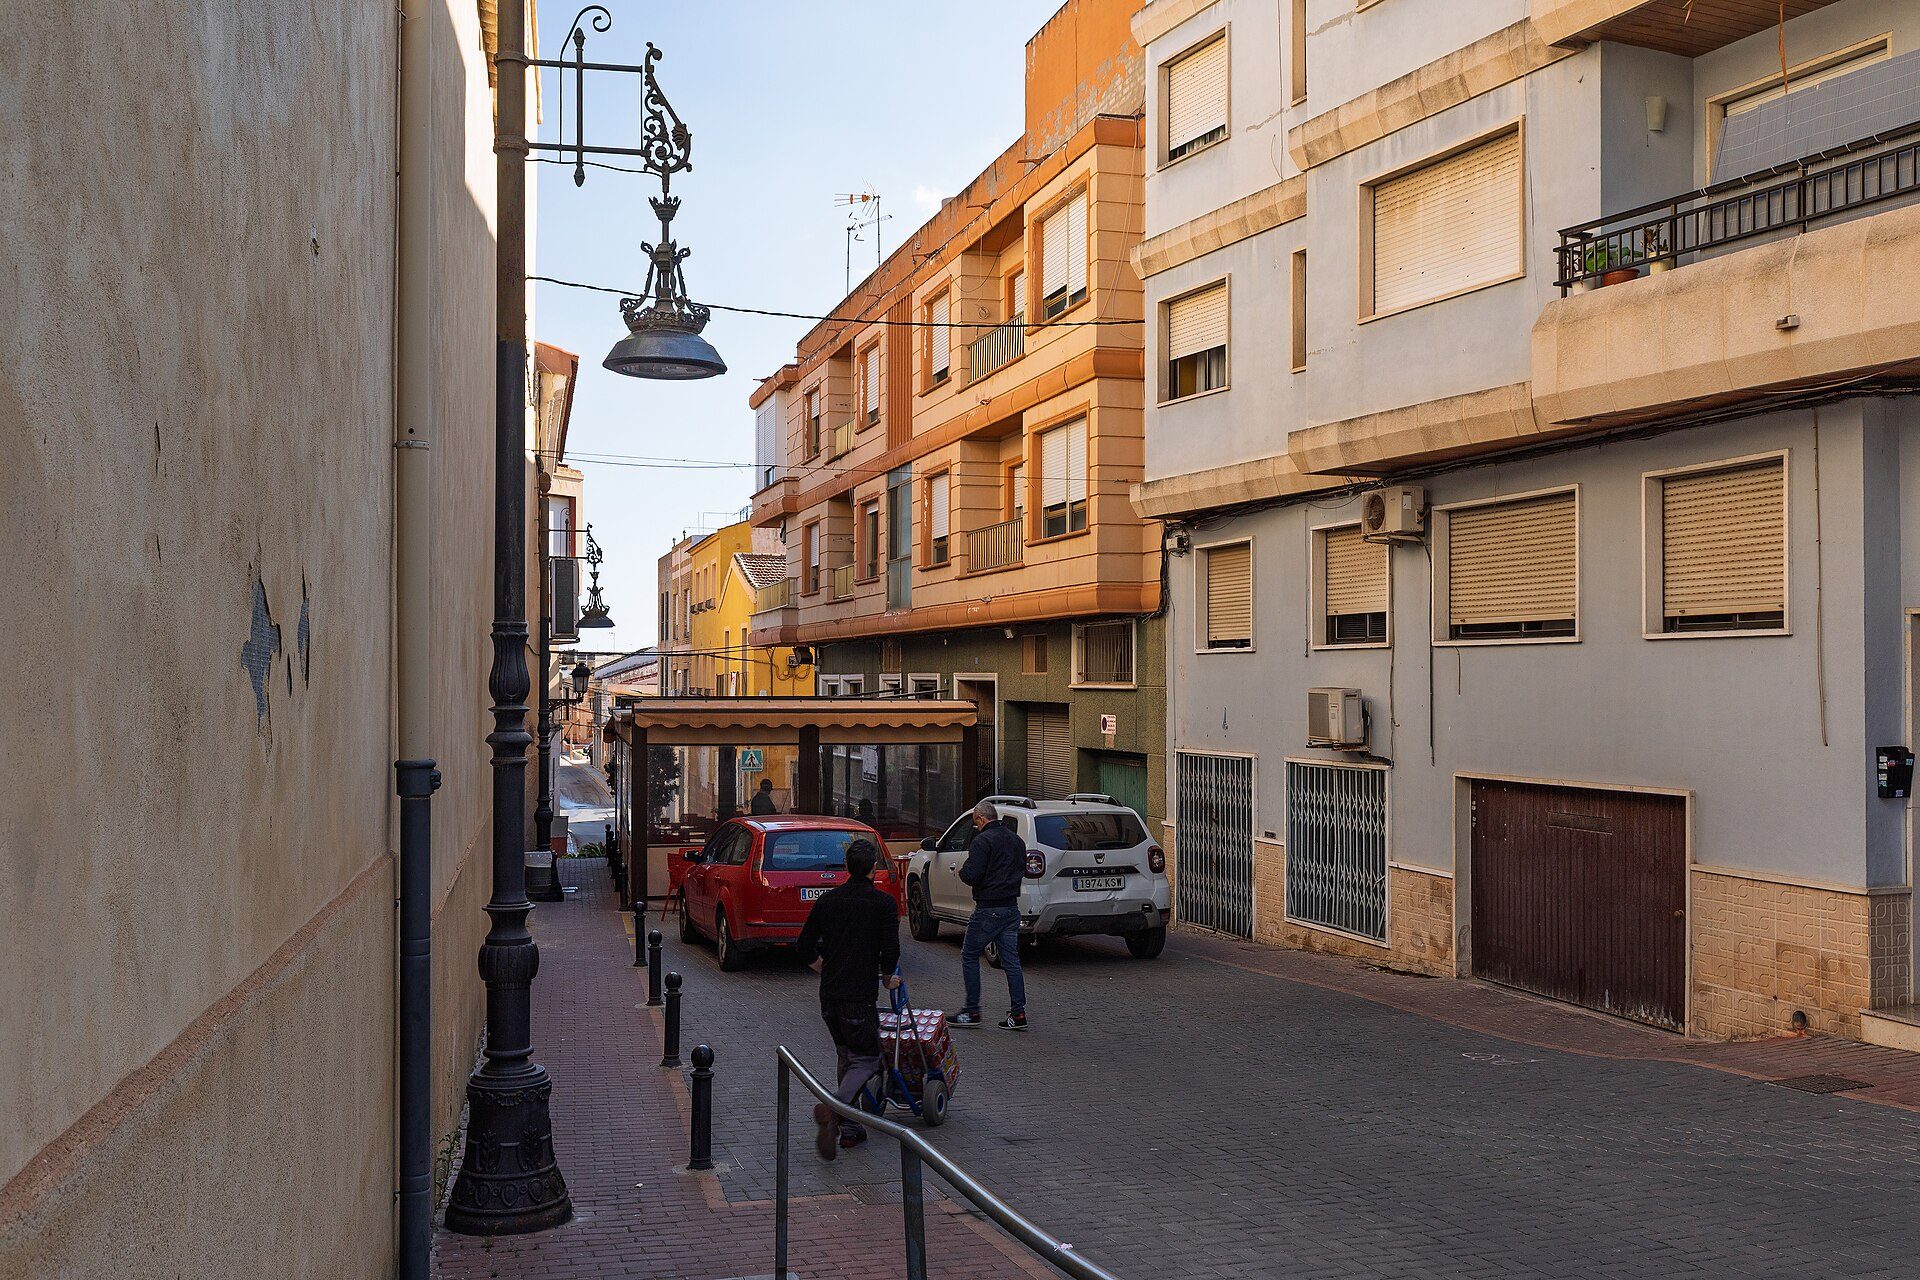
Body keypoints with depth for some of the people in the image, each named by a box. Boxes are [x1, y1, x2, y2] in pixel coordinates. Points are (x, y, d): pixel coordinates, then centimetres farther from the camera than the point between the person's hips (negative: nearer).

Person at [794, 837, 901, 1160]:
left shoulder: (827, 900, 8)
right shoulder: (883, 903, -6)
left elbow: (805, 948, 11)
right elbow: (890, 951, -11)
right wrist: (888, 978, 10)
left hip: (829, 995, 5)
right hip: (859, 997, -5)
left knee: (846, 1057, 19)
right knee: (866, 1060, 2)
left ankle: (849, 1129, 16)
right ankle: (833, 1107, -26)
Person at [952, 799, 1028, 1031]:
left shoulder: (982, 841, -14)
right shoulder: (1016, 839, 12)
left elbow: (971, 875, -20)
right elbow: (1023, 871, 22)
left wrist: (962, 871, 0)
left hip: (988, 910, -7)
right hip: (1012, 908, 7)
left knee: (969, 957, 5)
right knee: (1011, 961, 8)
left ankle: (972, 1012, 5)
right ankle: (1018, 1014, 5)